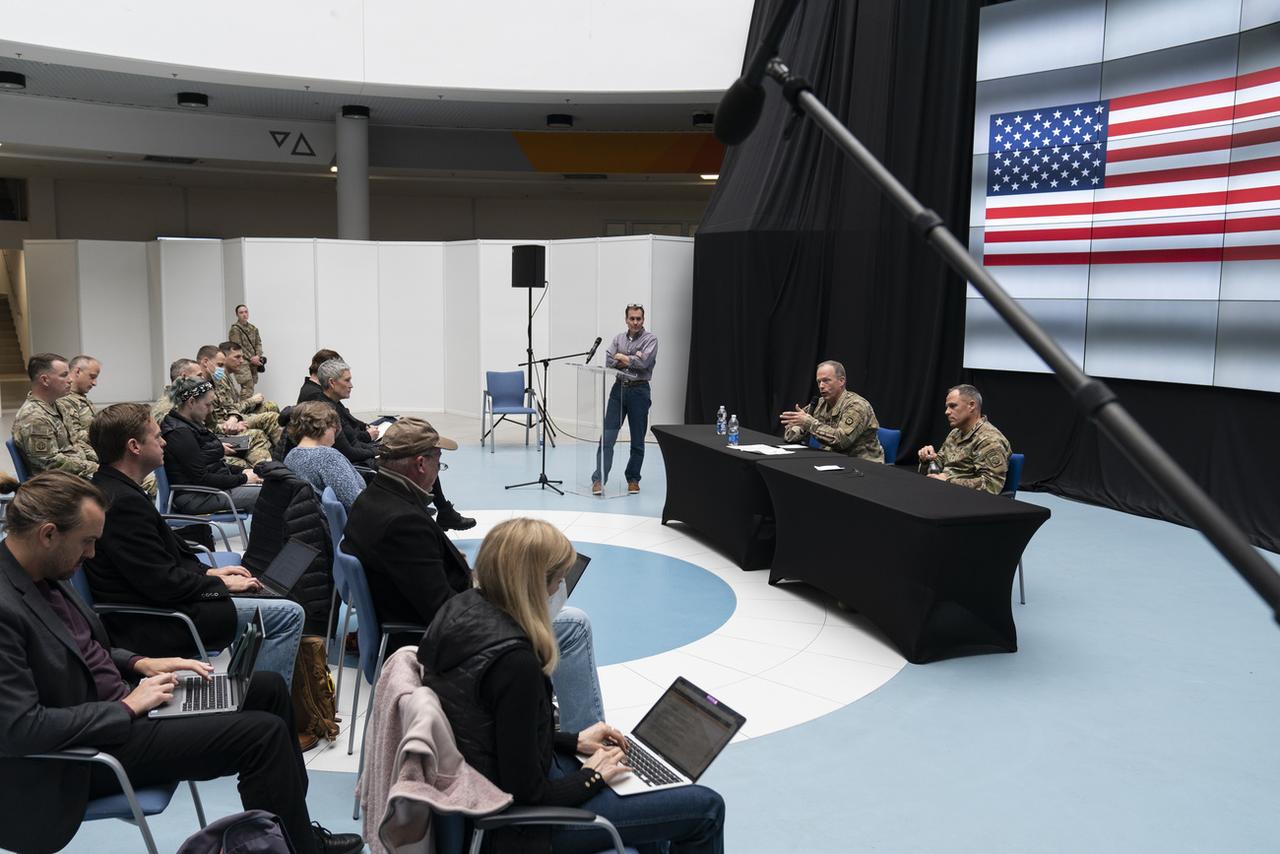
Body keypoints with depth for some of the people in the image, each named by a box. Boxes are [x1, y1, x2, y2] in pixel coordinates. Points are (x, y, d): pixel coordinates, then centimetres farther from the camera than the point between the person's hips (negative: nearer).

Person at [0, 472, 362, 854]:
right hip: (84, 751, -10)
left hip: (118, 700, 10)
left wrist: (139, 663, 1)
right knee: (264, 733, -16)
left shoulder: (41, 574, 2)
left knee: (268, 687, 8)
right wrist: (127, 708, -20)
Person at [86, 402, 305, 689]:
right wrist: (221, 584, -9)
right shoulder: (124, 502, -24)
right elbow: (164, 583, -23)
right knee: (289, 615, -12)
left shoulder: (108, 488, 8)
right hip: (151, 628, -11)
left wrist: (208, 572, 8)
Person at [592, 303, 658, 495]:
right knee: (607, 436, -6)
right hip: (619, 388, 3)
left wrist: (622, 357, -3)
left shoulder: (650, 339, -1)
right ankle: (599, 479, -7)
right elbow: (608, 361, 0)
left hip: (639, 391, -3)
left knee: (637, 440, 5)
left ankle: (633, 479, 19)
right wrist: (631, 359, -9)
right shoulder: (618, 338, 12)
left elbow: (643, 362, -16)